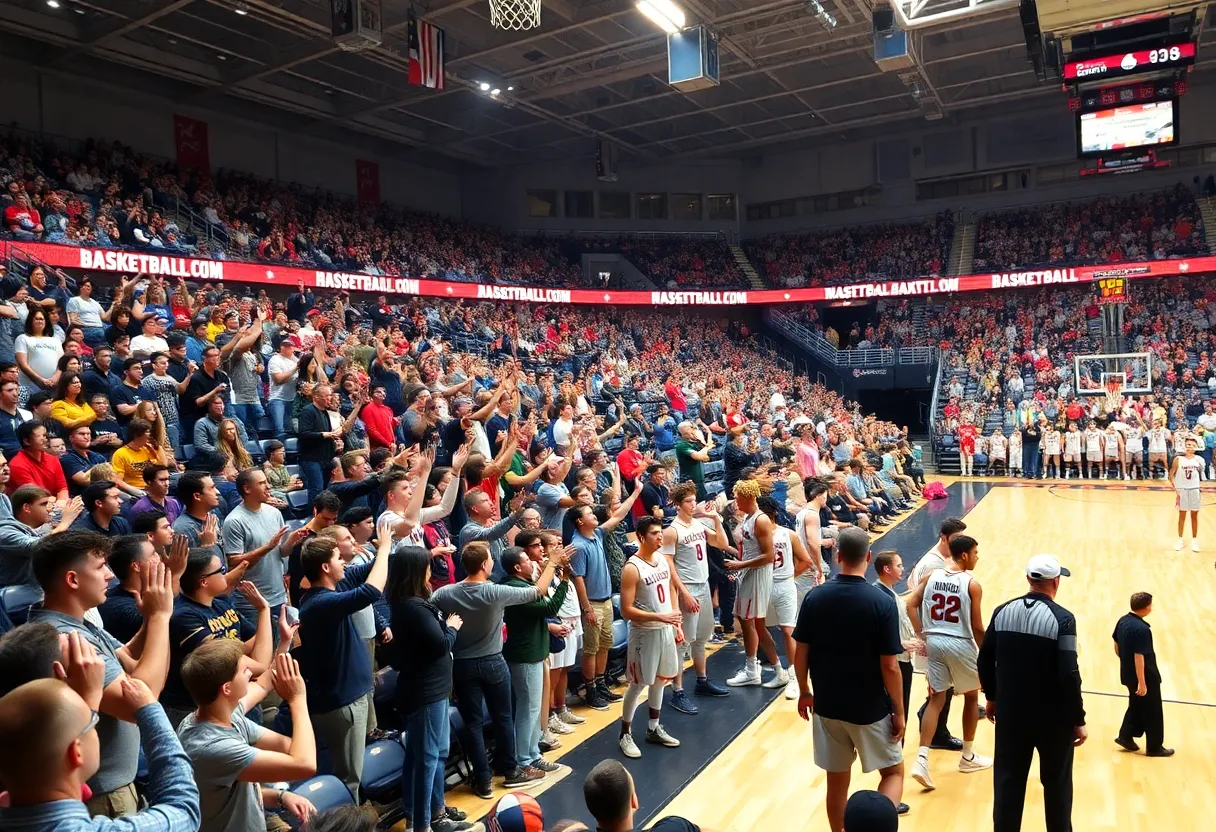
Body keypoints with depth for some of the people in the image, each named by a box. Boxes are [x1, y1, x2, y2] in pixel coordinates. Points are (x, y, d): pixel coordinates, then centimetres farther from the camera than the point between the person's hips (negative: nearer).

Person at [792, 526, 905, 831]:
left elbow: (800, 654, -3)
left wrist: (804, 692, 13)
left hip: (827, 705, 3)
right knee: (893, 771, 18)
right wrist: (899, 711, -2)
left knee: (837, 780, 17)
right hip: (870, 708, -3)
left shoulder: (814, 597, -9)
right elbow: (890, 666, -15)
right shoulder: (882, 602, -17)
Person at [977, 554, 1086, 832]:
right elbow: (1069, 674, -19)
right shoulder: (1062, 618, -15)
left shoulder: (1002, 612, -3)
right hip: (1053, 718, -3)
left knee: (1007, 782, 13)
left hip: (1010, 713, 3)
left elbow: (985, 661, 2)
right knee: (1057, 783, 18)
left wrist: (992, 697, 17)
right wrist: (1078, 720, -7)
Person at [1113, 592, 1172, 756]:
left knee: (1136, 706, 22)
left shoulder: (1123, 621, 0)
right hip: (1146, 677, -8)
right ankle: (1154, 747, 20)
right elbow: (1139, 657, -26)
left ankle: (1125, 736, 25)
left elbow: (1116, 646, 10)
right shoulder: (1142, 629, -26)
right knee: (1153, 712, 9)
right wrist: (1142, 683, -22)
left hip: (1128, 674, 8)